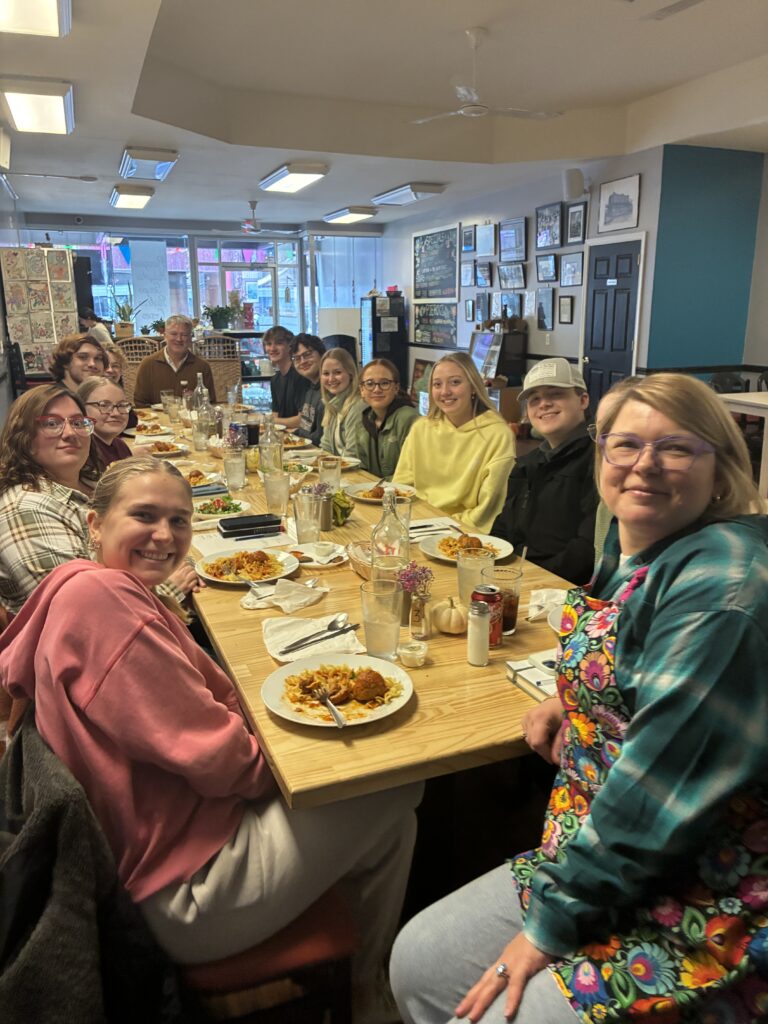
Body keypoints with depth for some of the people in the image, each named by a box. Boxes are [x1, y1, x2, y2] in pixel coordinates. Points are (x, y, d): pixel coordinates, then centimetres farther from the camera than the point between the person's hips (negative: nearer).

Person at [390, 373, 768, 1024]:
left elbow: (664, 791, -26)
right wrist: (573, 698, 4)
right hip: (596, 853, 8)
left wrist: (553, 922, -15)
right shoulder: (637, 542, 3)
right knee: (416, 962, 8)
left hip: (704, 918, -8)